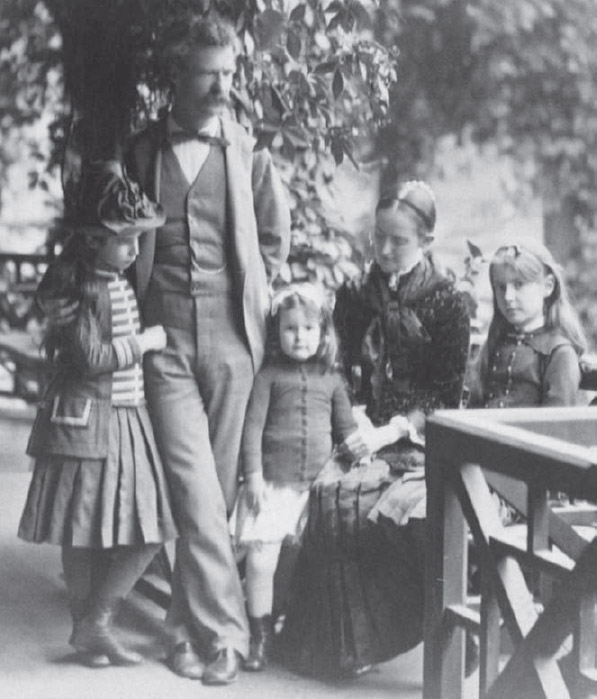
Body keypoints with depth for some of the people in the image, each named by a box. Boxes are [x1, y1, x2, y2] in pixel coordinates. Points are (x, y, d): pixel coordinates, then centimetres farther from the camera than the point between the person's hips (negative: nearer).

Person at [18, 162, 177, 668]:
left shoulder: (125, 285, 12)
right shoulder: (79, 289, -13)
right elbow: (91, 358, -18)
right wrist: (144, 342, -10)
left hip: (130, 419, 8)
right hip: (87, 421, -8)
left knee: (145, 534, 4)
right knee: (84, 535, 1)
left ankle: (94, 625, 15)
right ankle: (88, 628, 13)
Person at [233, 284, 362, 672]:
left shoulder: (331, 378, 10)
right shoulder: (270, 375, 1)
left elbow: (347, 429, 16)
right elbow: (253, 426, -3)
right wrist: (254, 476, -9)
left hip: (320, 485, 2)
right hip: (274, 482, -2)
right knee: (260, 562, -5)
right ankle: (261, 637, 8)